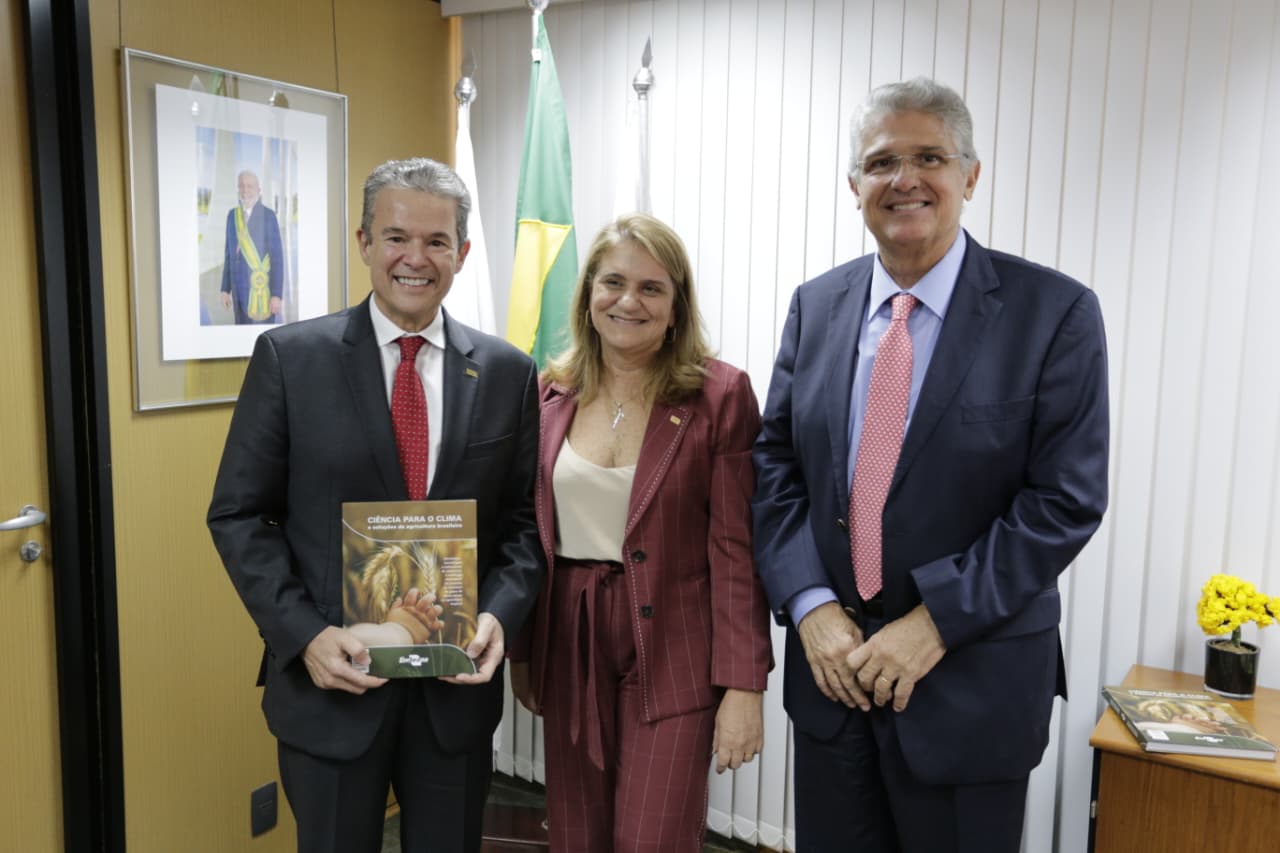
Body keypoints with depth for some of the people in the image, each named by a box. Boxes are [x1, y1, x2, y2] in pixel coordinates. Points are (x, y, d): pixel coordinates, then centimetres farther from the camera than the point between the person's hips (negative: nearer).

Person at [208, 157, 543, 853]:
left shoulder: (508, 372, 0)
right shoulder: (289, 357, -5)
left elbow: (524, 520, 3)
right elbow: (238, 514, -3)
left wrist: (499, 615, -13)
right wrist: (304, 634, -14)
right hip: (331, 674, -1)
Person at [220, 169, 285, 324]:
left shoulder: (268, 215, -8)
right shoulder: (232, 214, 10)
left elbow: (277, 257, -10)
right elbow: (229, 252, 14)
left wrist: (277, 294, -15)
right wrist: (225, 289, 10)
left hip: (262, 286, -5)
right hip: (239, 288, 6)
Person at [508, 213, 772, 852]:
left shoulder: (720, 394, -9)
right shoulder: (553, 393, 3)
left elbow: (736, 549, -10)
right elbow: (529, 532, 8)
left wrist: (743, 685, -12)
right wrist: (521, 651, 11)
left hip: (672, 653, -4)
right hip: (568, 648, 4)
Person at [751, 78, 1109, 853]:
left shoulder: (1055, 312, -9)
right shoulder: (816, 305, 4)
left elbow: (1066, 500, -12)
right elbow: (776, 465, 3)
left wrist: (934, 625, -17)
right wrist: (811, 607, -9)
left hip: (972, 681, -3)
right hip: (831, 660, 4)